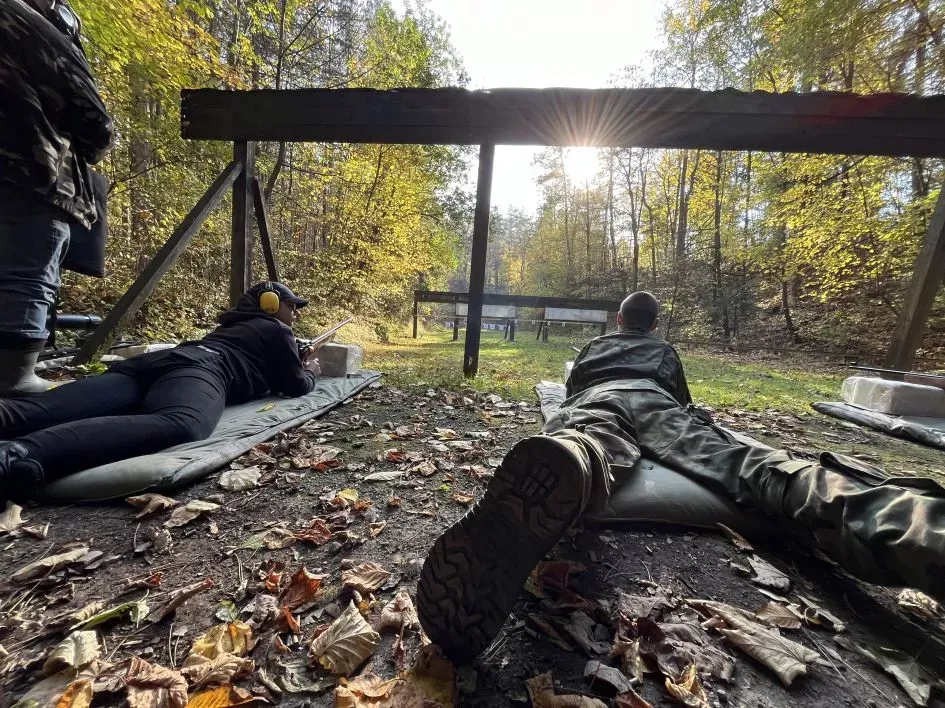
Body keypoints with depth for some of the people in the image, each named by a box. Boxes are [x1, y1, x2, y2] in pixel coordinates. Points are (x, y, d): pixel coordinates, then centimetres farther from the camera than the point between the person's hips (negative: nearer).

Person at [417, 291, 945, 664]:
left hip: (596, 400, 0)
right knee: (751, 466, -20)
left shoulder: (595, 346, 42)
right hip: (654, 403, 1)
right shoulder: (666, 352, 42)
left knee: (589, 445, -36)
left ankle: (555, 475, -75)